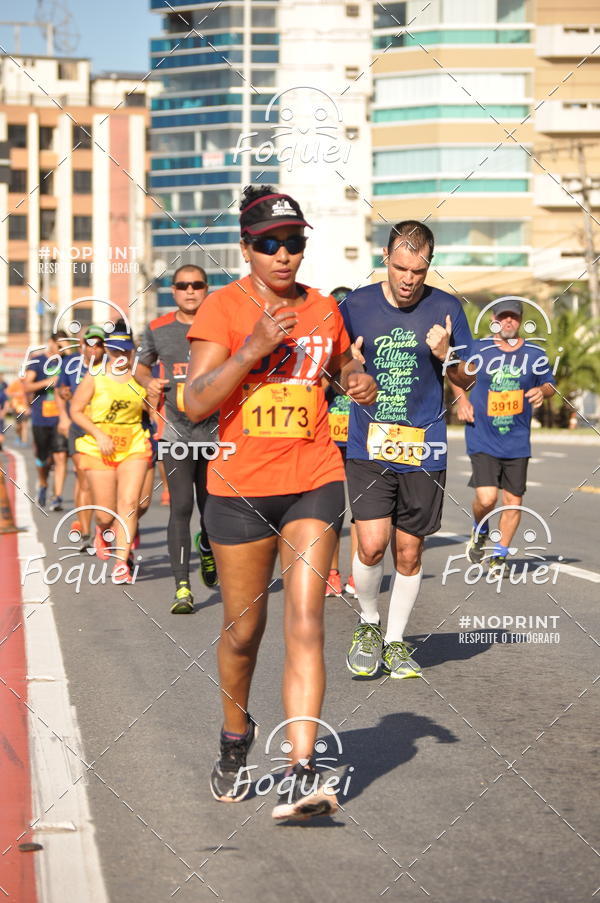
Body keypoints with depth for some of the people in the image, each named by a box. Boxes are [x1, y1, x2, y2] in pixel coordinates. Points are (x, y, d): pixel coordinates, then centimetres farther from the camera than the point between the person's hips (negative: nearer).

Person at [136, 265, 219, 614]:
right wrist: (149, 381, 0)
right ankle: (182, 588, -11)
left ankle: (207, 547, 45)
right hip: (177, 430, 0)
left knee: (211, 506, 10)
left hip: (215, 427, 0)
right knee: (180, 508, -10)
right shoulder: (158, 329, 6)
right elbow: (142, 365, 22)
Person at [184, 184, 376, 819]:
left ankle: (301, 773, -16)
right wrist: (254, 347, -23)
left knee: (304, 624, -12)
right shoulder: (222, 307, -5)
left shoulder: (323, 308, 7)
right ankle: (235, 740, 37)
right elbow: (195, 404, -13)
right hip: (240, 487, -1)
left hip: (313, 483, 2)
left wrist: (356, 382, 3)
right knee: (243, 630, 11)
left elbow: (340, 365, 27)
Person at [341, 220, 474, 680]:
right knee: (372, 544, -13)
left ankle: (395, 640, 24)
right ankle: (369, 624, 14)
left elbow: (467, 379, 10)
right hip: (368, 447, -1)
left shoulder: (446, 308, 2)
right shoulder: (355, 306, 1)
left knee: (409, 552, 6)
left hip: (424, 450, 1)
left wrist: (445, 357, -11)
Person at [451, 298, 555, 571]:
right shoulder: (477, 350, -3)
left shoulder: (534, 354, 2)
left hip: (517, 442, 3)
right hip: (482, 438, -2)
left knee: (513, 501, 4)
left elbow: (549, 383, 16)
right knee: (486, 498, -15)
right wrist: (461, 400, 1)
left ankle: (498, 555, 23)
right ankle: (479, 533, 19)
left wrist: (542, 391, -7)